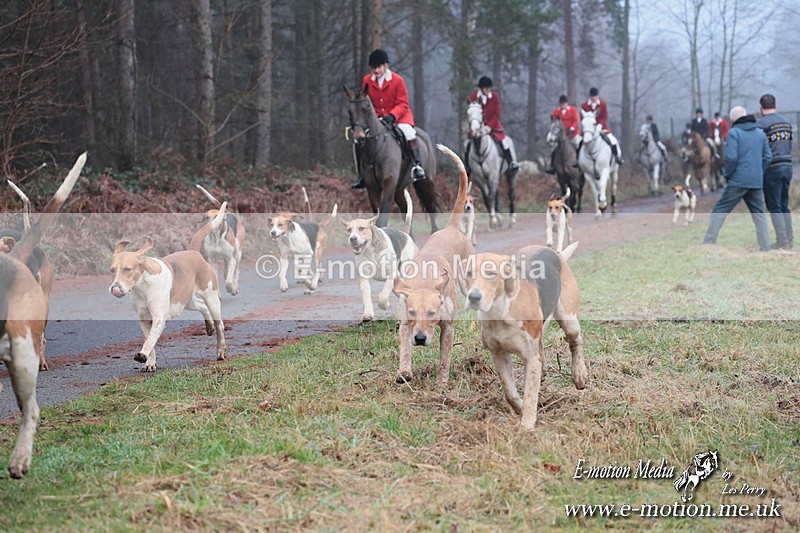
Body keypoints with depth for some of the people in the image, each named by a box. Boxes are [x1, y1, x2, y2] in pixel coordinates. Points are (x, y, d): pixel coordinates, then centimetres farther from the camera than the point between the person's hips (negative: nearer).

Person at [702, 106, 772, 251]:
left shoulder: (734, 133, -6)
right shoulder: (760, 133, 12)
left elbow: (731, 157, -15)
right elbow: (767, 156, 10)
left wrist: (727, 175, -2)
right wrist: (759, 173, 15)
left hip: (738, 181, -5)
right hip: (756, 182, 5)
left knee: (719, 210, 0)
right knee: (759, 214, 14)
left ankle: (708, 243, -5)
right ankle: (766, 248, 11)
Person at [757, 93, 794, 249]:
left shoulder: (761, 123, -10)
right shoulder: (787, 122, 11)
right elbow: (790, 144, 16)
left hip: (772, 168, -6)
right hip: (787, 166, 6)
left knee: (774, 207, -1)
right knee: (784, 205, 14)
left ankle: (782, 241, -4)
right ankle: (790, 239, 15)